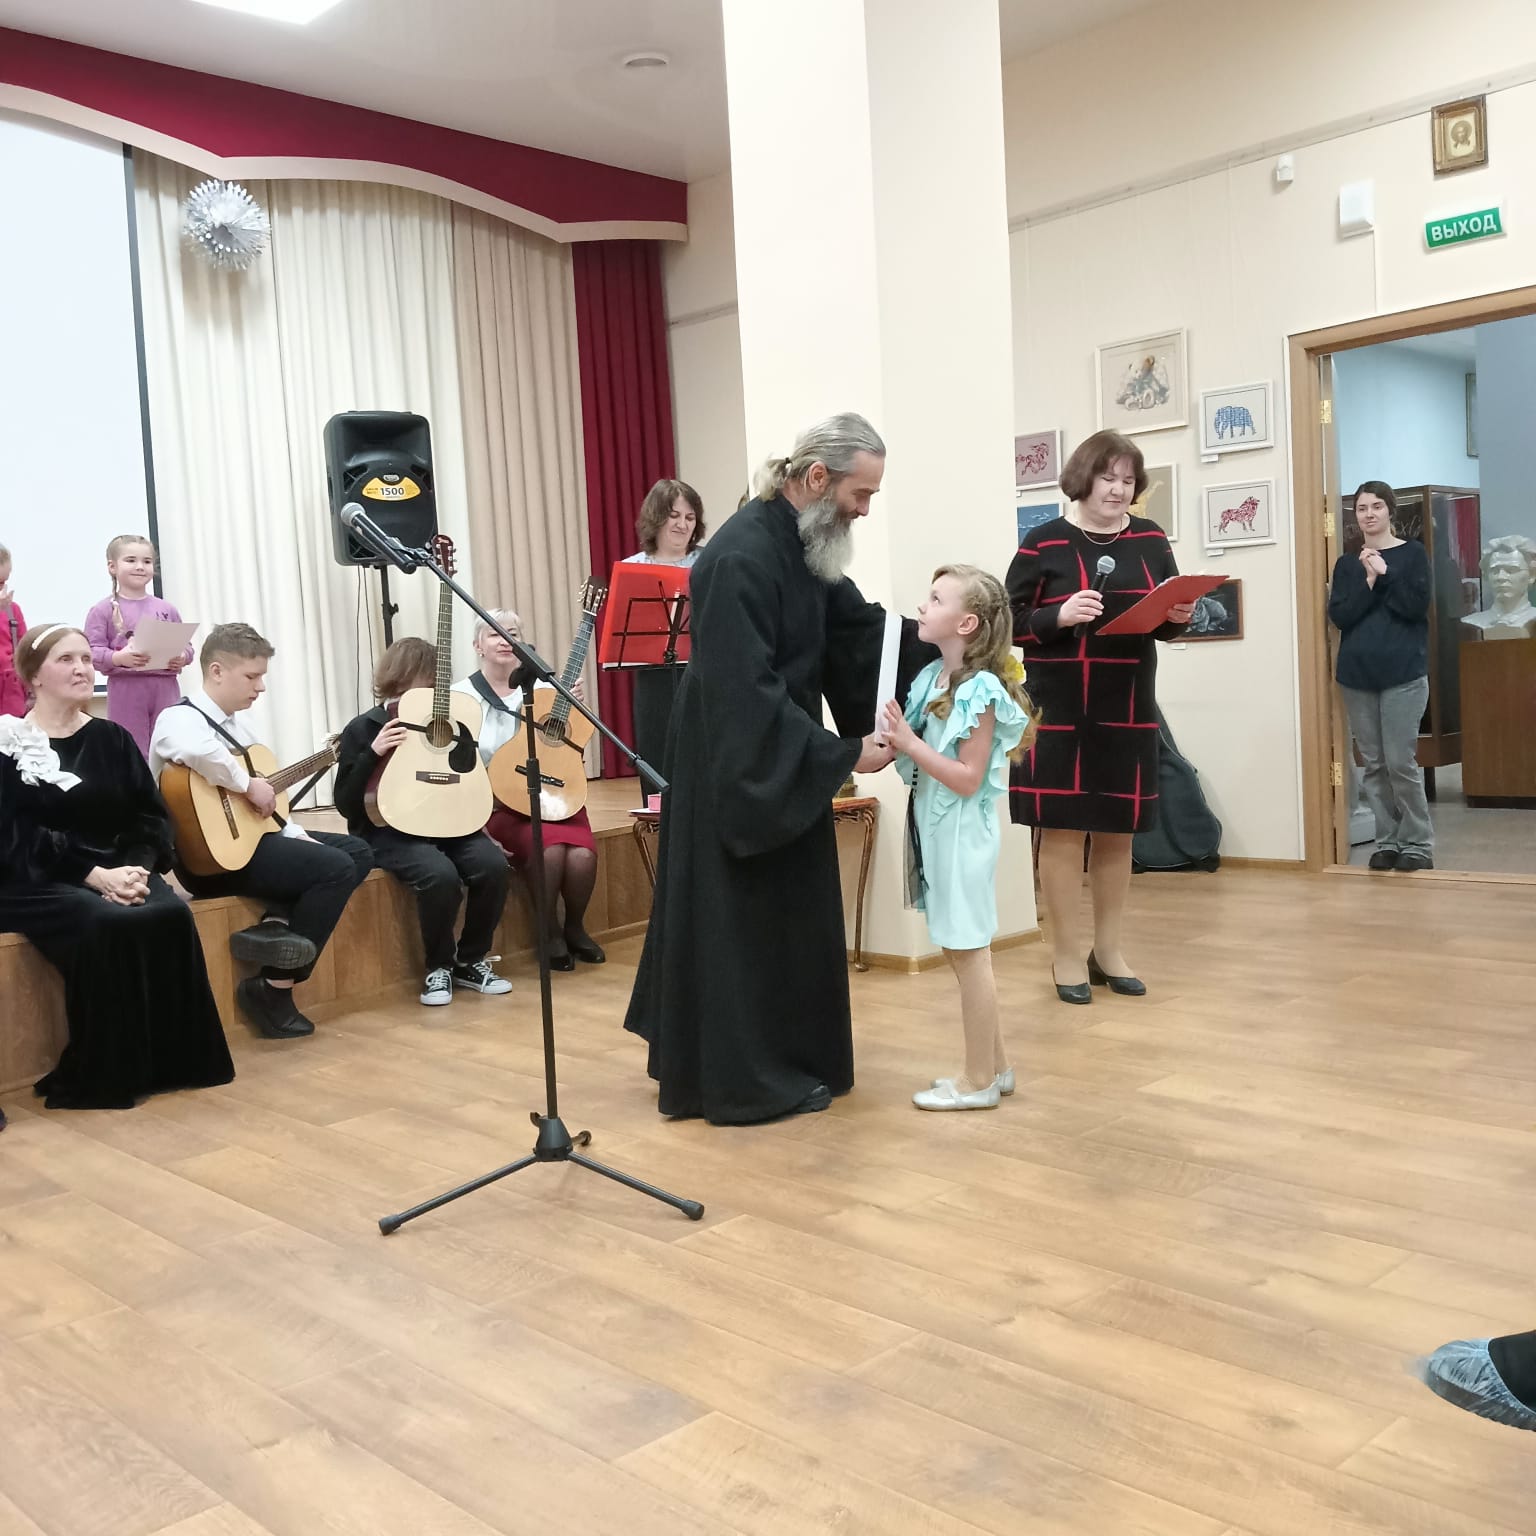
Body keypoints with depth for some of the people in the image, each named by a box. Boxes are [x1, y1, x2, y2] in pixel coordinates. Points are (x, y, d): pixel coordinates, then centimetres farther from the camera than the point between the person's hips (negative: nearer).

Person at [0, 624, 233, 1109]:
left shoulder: (112, 739, 13)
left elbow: (151, 817, 8)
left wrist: (137, 869, -13)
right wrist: (95, 876, -20)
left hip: (118, 873, 4)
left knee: (171, 915, -27)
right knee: (107, 925, -34)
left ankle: (171, 1060, -15)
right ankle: (100, 1076, -21)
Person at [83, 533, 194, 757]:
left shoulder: (166, 609, 11)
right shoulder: (103, 611, 1)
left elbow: (186, 646, 15)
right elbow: (92, 653, -4)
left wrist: (182, 658, -8)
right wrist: (118, 658, -23)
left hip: (165, 690, 3)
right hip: (125, 691, -3)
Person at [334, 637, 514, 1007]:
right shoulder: (363, 729, -4)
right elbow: (346, 805, -11)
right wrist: (373, 754, -20)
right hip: (388, 832, -5)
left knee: (493, 864, -24)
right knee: (440, 873, -34)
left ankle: (471, 960, -2)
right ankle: (438, 967, -8)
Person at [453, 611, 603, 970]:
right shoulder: (462, 696, -2)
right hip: (499, 804, -3)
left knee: (582, 852, -25)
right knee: (550, 848, -31)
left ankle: (574, 928, 3)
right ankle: (551, 933, -5)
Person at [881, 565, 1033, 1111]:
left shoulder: (981, 690, -17)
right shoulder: (930, 678, 6)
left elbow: (967, 778, -19)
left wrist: (910, 744, -24)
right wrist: (893, 738, -5)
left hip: (962, 832, -8)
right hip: (936, 829, 9)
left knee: (968, 951, 1)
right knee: (962, 950, 16)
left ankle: (979, 1081, 12)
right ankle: (995, 1065, 28)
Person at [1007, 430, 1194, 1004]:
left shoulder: (1150, 539, 8)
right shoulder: (1043, 543, -4)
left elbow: (1166, 623, 15)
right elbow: (1008, 622, -4)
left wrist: (1179, 618, -7)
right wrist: (1059, 617, -20)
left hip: (1129, 710, 4)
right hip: (1059, 711, -4)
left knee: (1118, 831, 11)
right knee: (1062, 831, 0)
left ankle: (1109, 950, 23)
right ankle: (1067, 955, 12)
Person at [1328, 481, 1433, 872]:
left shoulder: (1412, 553, 3)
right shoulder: (1347, 563, 11)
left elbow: (1417, 606, -9)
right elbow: (1339, 616, -1)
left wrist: (1384, 574, -13)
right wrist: (1368, 581, -12)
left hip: (1403, 673, -3)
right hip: (1357, 675, 3)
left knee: (1401, 762, -8)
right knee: (1374, 764, 5)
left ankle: (1418, 844, 3)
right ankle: (1387, 842, 13)